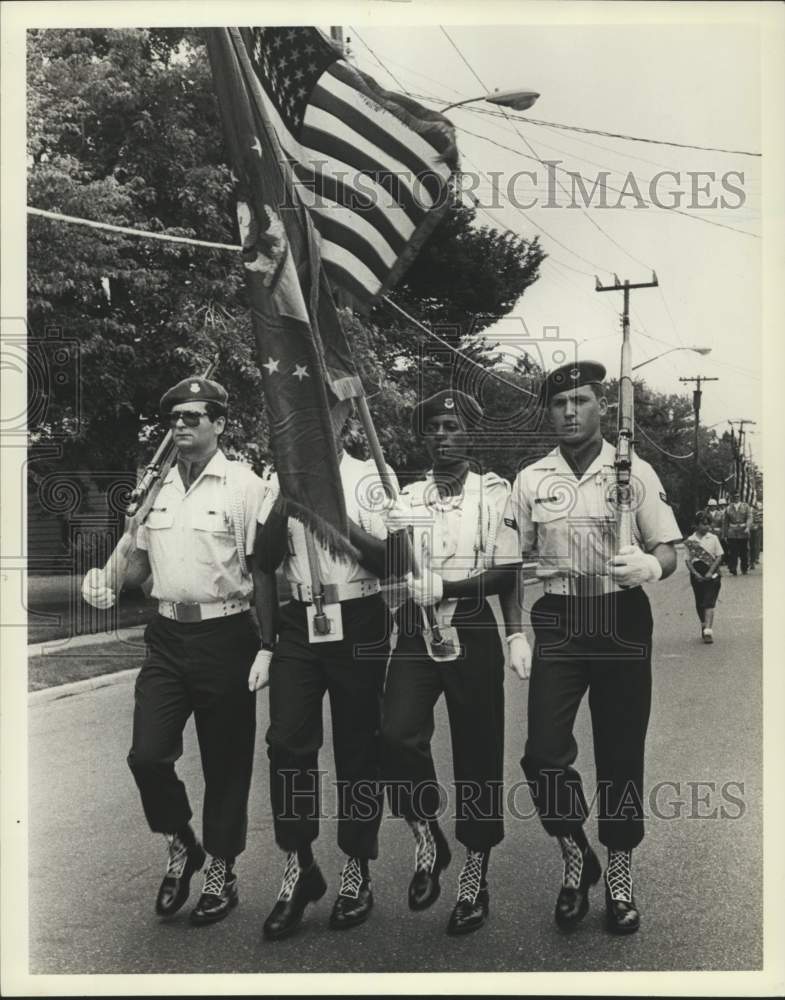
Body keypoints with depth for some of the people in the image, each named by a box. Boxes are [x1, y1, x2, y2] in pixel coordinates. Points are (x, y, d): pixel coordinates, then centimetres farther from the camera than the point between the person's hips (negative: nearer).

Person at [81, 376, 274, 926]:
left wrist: (269, 647, -12)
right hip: (166, 636, 5)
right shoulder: (159, 486, 10)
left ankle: (221, 870, 27)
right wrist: (108, 583, -2)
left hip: (224, 637, -4)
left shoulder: (246, 486, -7)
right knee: (147, 755, -1)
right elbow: (142, 558, 19)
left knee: (226, 762, 7)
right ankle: (181, 845, 27)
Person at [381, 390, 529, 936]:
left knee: (478, 751, 4)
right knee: (397, 734, -16)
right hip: (415, 632, 2)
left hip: (472, 632, -2)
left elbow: (506, 573, -3)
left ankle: (476, 873, 23)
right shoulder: (408, 498, 11)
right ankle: (427, 836, 11)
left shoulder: (494, 492, 2)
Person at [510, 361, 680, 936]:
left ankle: (619, 876, 27)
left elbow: (669, 550, 1)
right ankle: (575, 857, 21)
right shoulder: (530, 481, 5)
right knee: (543, 754, -5)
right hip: (558, 623, 1)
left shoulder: (636, 473, 0)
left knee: (621, 754, 6)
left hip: (622, 620, -1)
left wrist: (650, 565, -22)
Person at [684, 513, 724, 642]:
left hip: (712, 574, -2)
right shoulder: (690, 541, 3)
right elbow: (687, 560, 3)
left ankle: (708, 630, -17)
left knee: (709, 602, -11)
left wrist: (710, 572, -10)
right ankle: (704, 626, 30)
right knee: (699, 604, 11)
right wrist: (695, 573, -11)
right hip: (697, 575, 2)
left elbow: (719, 557, 0)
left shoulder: (713, 538, 2)